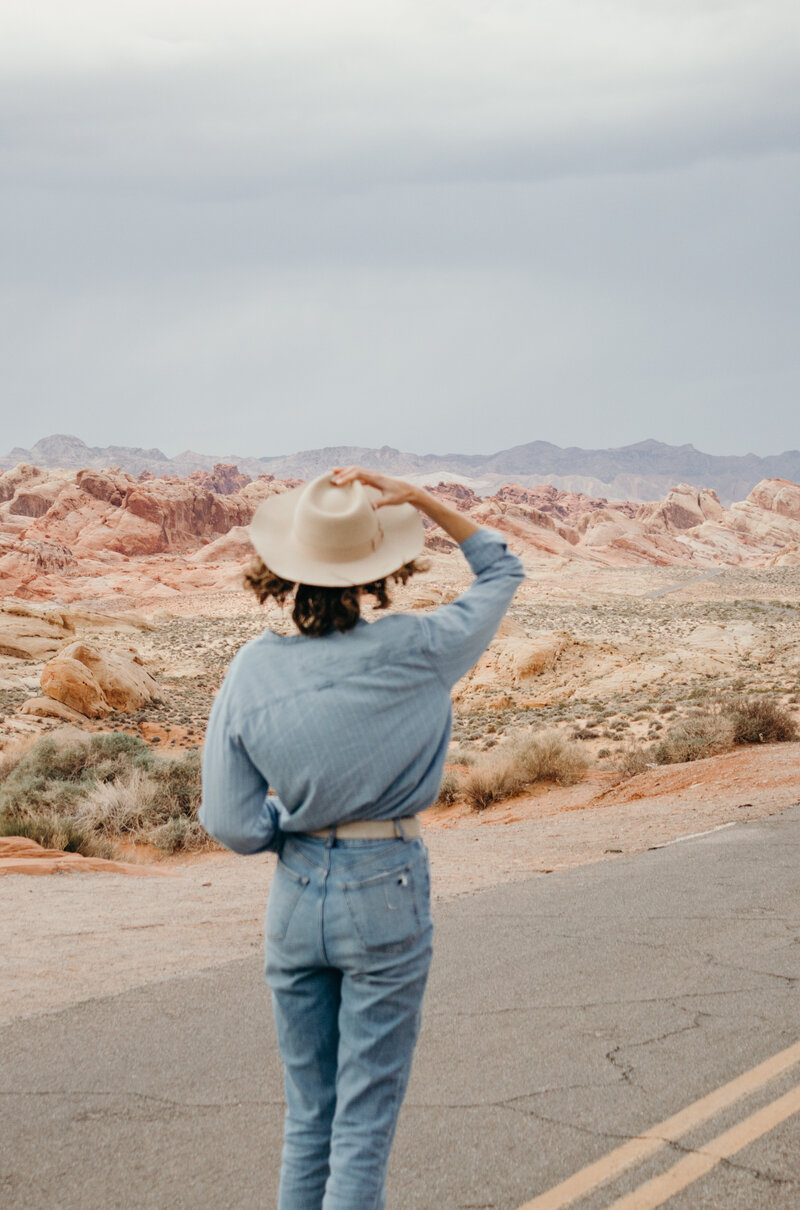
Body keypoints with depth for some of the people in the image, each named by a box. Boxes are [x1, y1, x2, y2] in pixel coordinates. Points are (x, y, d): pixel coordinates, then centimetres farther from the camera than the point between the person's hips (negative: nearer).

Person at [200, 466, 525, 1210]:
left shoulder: (251, 672, -7)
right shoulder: (414, 652, -12)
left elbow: (233, 825, -6)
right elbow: (501, 572, 6)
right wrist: (416, 498, -2)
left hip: (295, 896, 3)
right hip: (386, 895, -3)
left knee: (306, 1116, 17)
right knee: (365, 1120, 5)